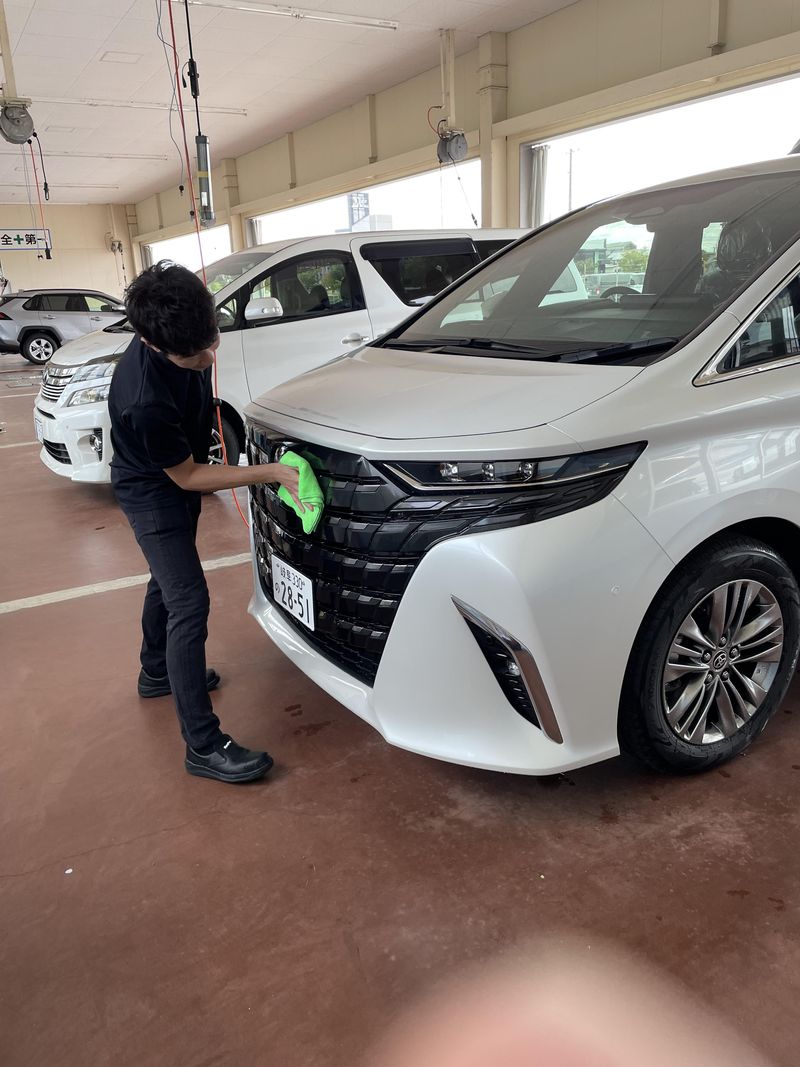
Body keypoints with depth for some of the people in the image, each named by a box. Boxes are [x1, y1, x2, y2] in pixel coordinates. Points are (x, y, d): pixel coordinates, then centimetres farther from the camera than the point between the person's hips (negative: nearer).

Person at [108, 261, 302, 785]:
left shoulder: (186, 342, -19)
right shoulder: (145, 400, -40)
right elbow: (187, 476, -27)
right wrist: (270, 472, -31)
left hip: (180, 477, 9)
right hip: (153, 493, -8)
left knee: (168, 581, 24)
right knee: (188, 604, -12)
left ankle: (157, 672, 48)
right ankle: (204, 746, -6)